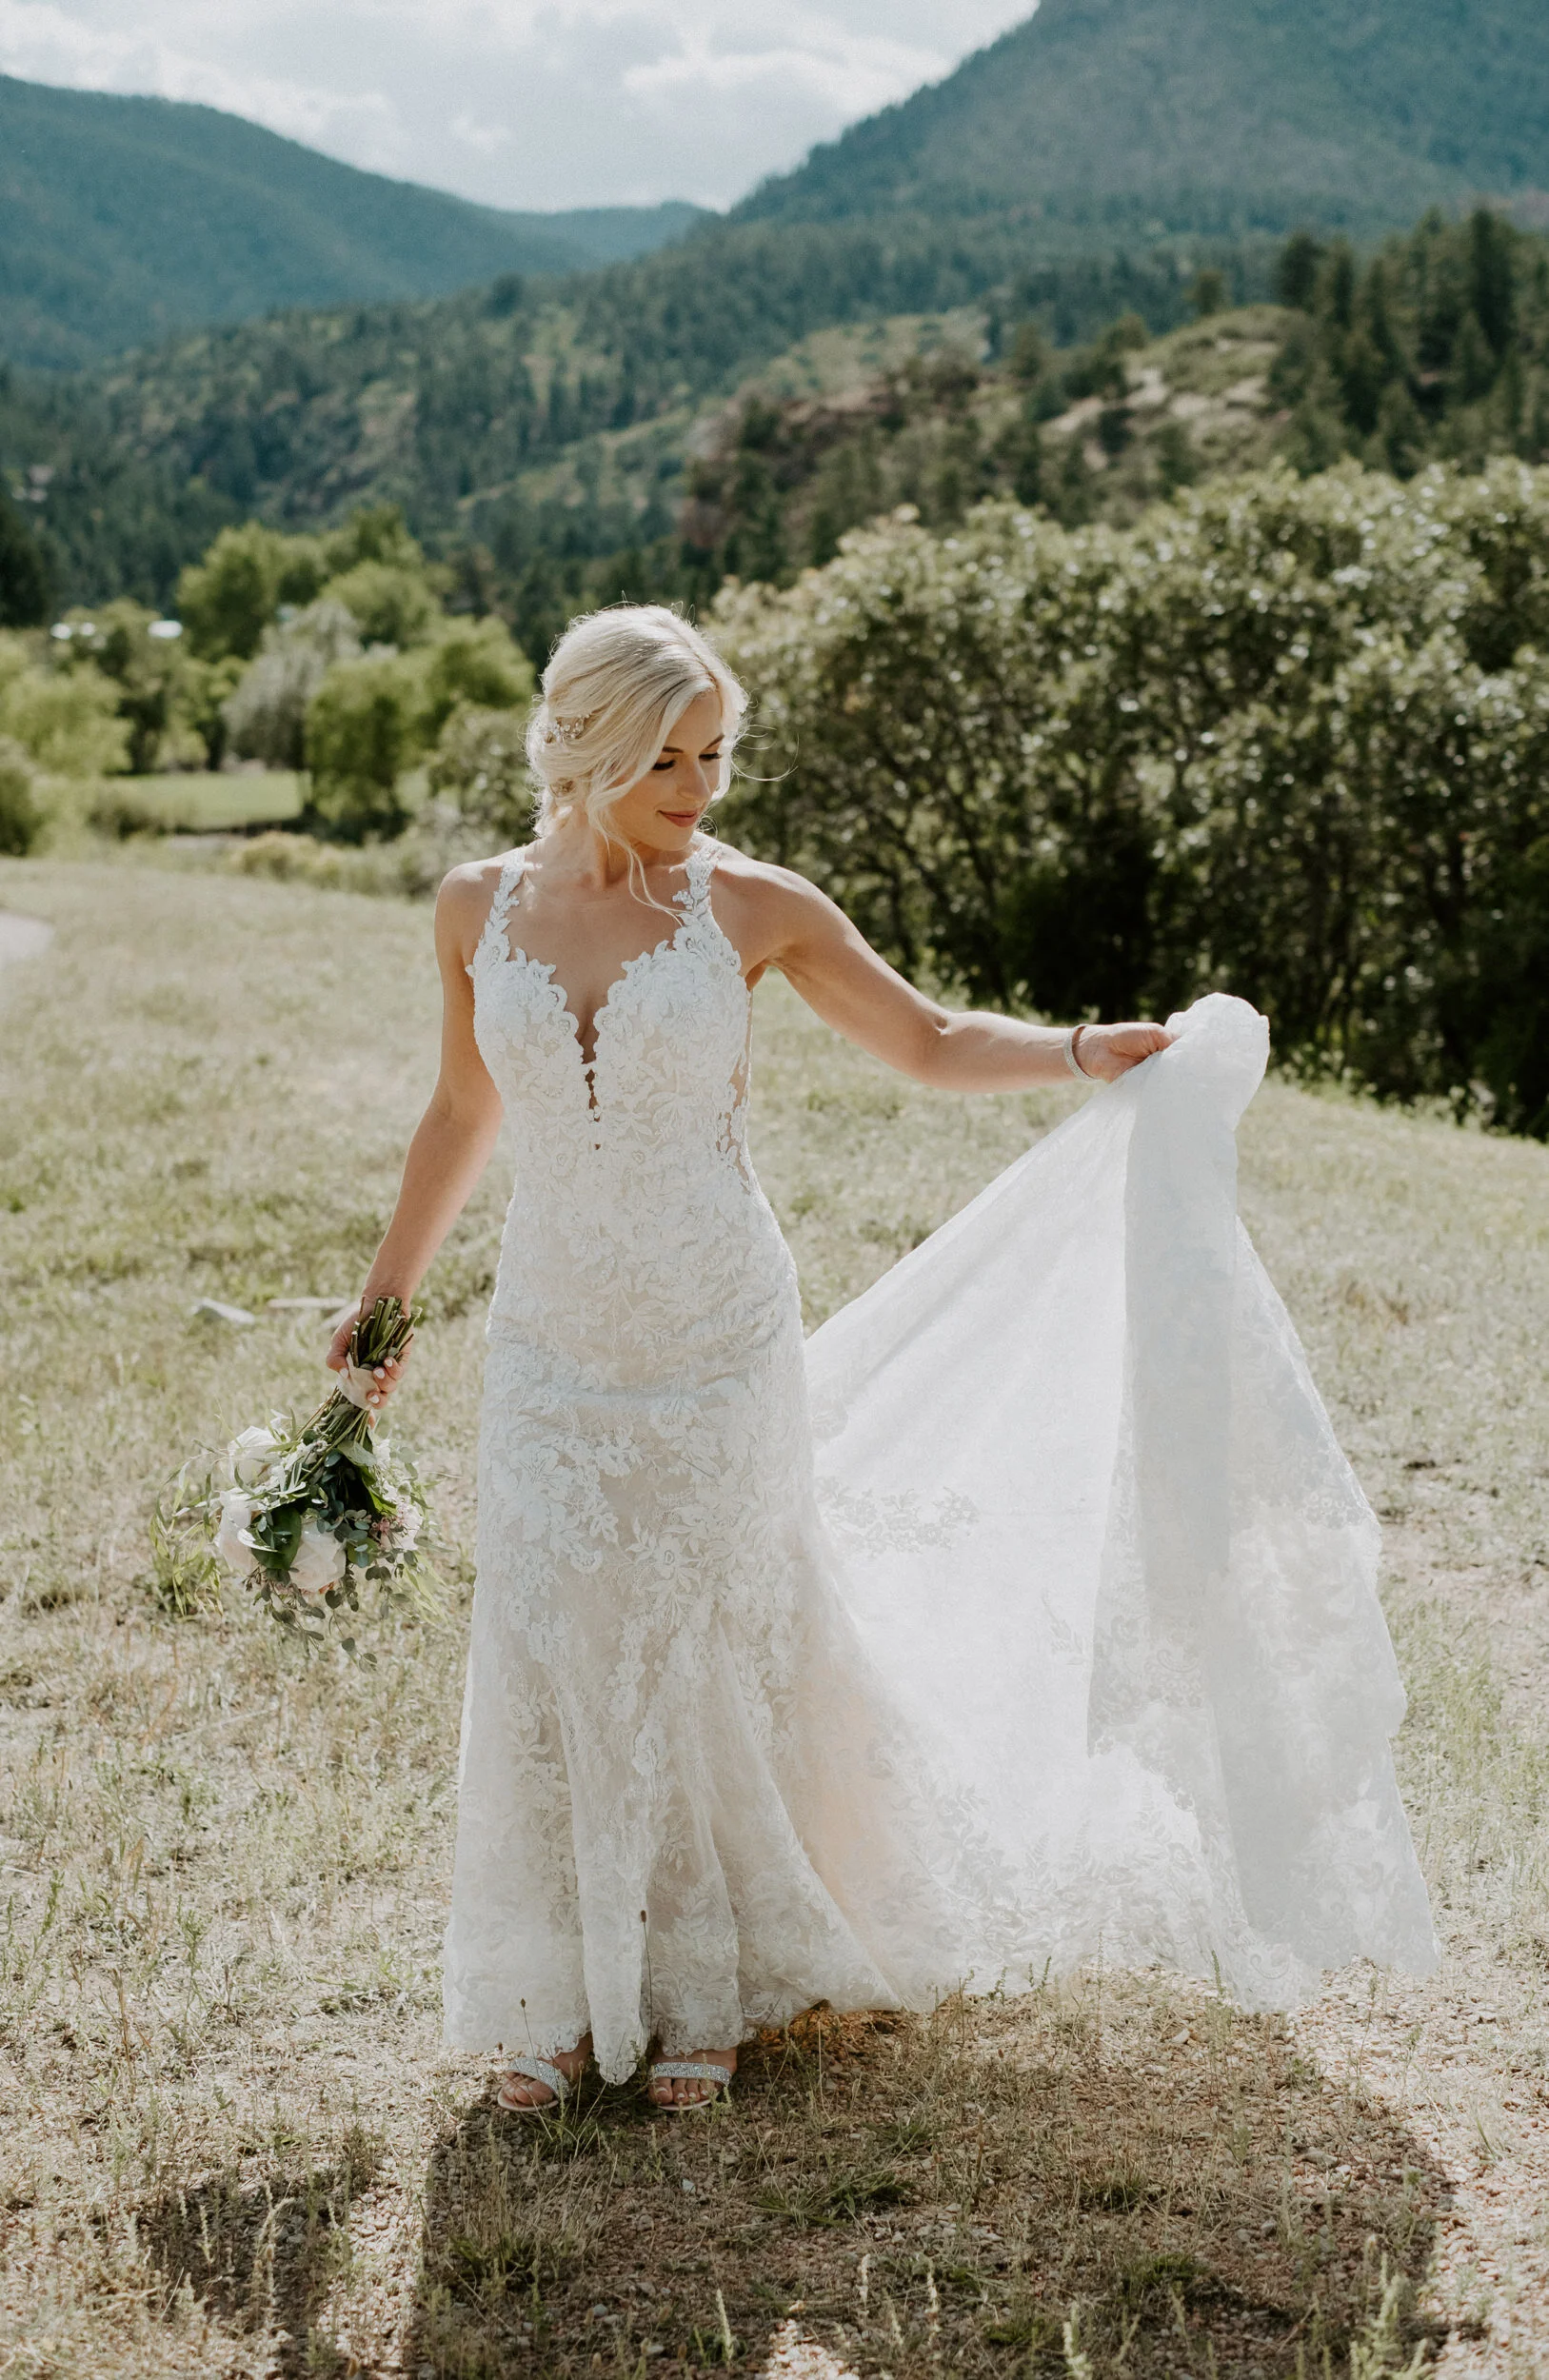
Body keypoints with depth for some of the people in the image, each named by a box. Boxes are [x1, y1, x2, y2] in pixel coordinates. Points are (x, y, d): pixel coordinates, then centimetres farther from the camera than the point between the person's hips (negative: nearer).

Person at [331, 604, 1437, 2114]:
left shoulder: (752, 908, -7)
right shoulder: (480, 908, -1)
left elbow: (932, 1045, 2)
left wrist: (1081, 1050, -15)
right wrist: (387, 1296, 20)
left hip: (716, 1348, -2)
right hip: (551, 1353, 2)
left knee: (710, 1665, 8)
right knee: (546, 1669, 5)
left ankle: (702, 1991, 27)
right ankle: (559, 1997, 24)